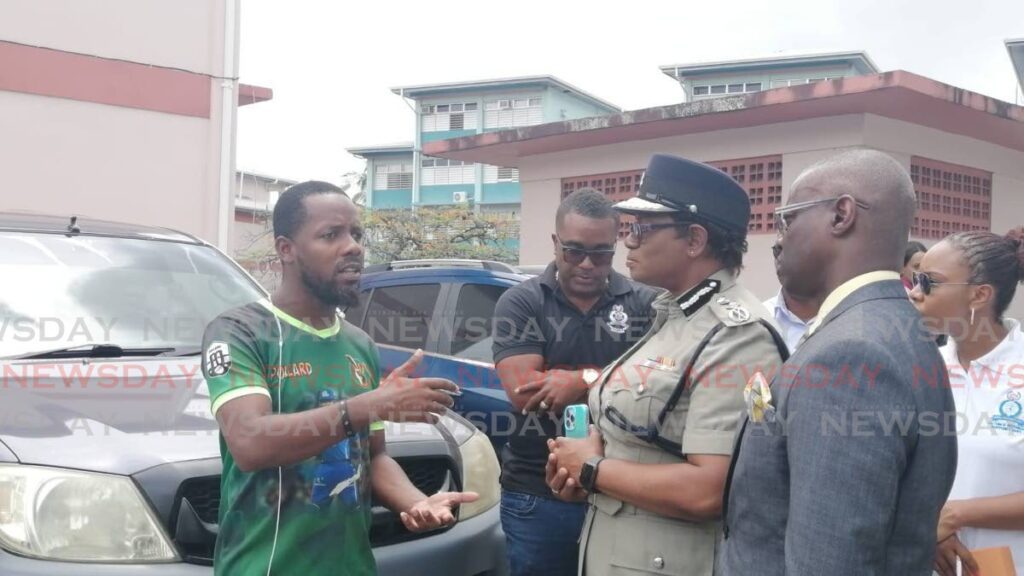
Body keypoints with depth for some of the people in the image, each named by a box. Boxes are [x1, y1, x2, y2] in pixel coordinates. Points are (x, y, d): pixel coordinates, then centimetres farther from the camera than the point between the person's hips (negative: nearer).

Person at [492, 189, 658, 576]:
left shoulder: (646, 304, -1)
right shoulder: (520, 303, -3)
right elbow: (523, 392, -14)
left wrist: (580, 381, -19)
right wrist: (611, 376, -13)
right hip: (537, 496, -1)